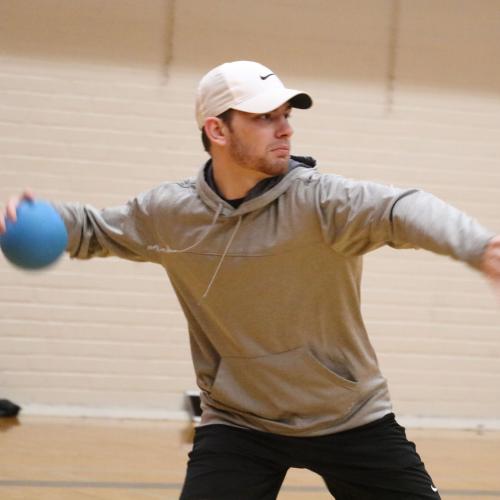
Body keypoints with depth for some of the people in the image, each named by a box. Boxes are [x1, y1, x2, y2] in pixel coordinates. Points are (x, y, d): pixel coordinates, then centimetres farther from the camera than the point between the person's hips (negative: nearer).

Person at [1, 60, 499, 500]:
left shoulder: (320, 200, -20)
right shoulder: (171, 213, -7)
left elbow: (401, 208, -39)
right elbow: (94, 228, 13)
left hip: (351, 420, -1)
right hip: (237, 425, 1)